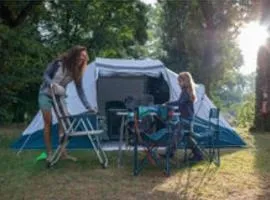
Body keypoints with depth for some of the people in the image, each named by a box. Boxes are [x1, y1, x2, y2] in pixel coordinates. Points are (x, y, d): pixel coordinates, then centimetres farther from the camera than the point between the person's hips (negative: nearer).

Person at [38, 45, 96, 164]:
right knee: (48, 123, -6)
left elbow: (80, 90, -10)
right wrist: (53, 84, -35)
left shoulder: (77, 71, -11)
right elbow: (45, 75, -15)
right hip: (46, 95, -4)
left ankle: (63, 152, 3)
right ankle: (49, 154, 0)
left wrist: (88, 106, -15)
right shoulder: (59, 63, -23)